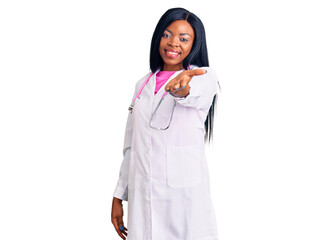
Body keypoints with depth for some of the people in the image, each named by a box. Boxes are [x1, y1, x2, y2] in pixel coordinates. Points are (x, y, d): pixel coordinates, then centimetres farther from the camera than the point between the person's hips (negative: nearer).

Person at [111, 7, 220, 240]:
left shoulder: (205, 76, 0)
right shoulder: (143, 85, 14)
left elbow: (196, 93, -26)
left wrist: (182, 88, -49)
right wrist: (119, 196, 14)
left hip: (186, 192, -4)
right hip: (143, 195, 4)